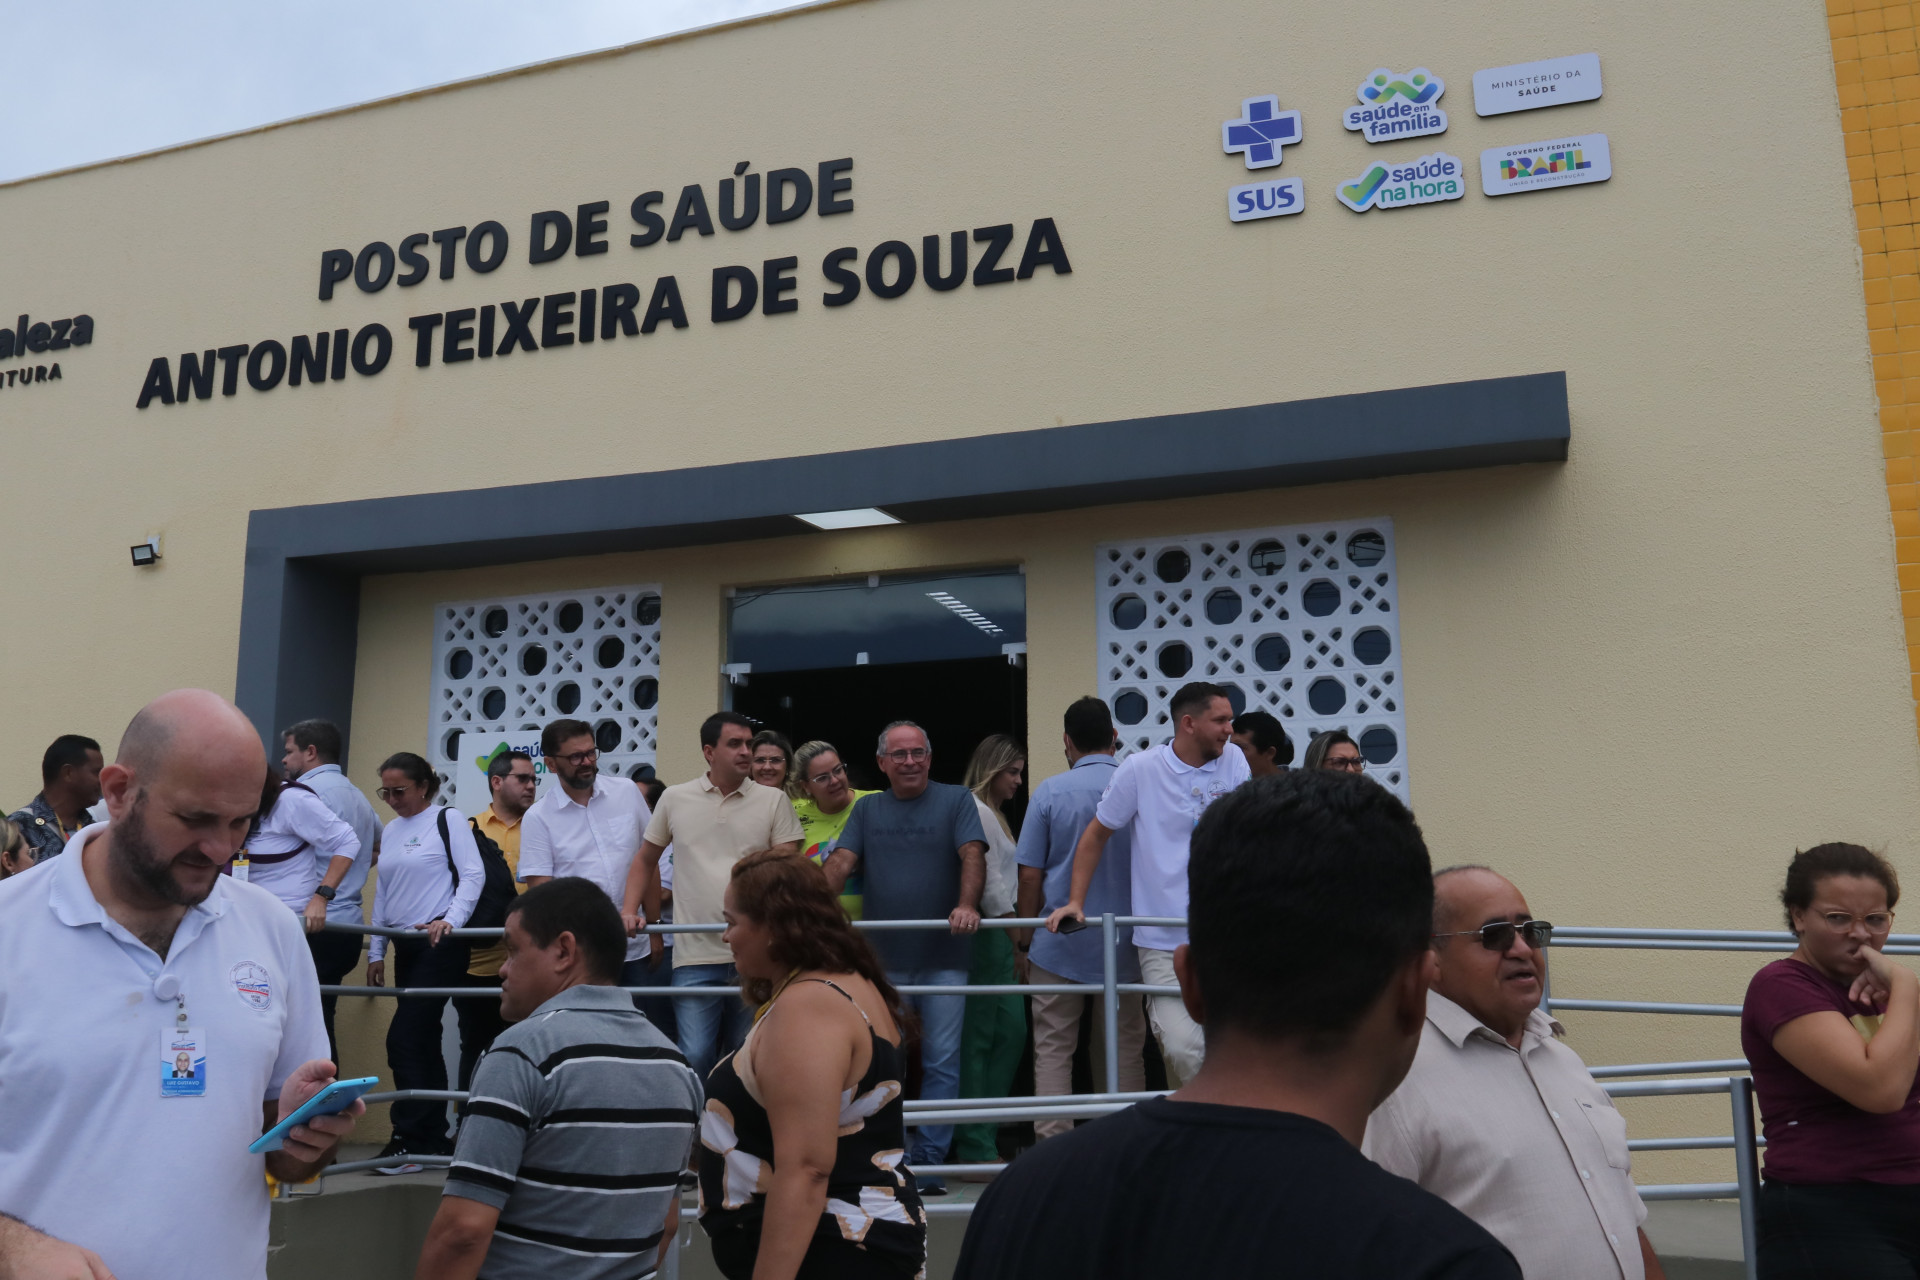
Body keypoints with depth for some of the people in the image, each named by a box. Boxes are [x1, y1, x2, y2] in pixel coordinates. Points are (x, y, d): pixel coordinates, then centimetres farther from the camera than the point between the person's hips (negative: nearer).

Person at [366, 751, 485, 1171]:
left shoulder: (448, 819, -4)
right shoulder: (391, 831, 16)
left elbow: (472, 876, -11)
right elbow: (383, 895, 20)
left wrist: (450, 920, -24)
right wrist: (376, 951, 17)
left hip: (441, 944, -7)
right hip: (406, 947, 7)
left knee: (404, 1039, -12)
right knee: (423, 1042, 9)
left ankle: (409, 1140, -8)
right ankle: (434, 1139, 14)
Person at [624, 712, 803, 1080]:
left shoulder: (773, 800, 3)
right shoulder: (674, 798, 6)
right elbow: (646, 860, 15)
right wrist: (629, 912, 3)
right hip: (695, 956, 0)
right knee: (694, 1057, -5)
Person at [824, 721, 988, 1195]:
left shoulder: (956, 800, 3)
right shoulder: (867, 809, 13)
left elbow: (972, 855, -9)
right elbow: (842, 861, 2)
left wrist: (967, 906, -27)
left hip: (943, 958, -2)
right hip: (884, 959, 3)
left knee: (941, 1063, 0)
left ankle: (928, 1162, 8)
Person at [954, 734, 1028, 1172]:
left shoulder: (994, 813, 20)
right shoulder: (977, 811, -11)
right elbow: (990, 884, -15)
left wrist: (1015, 942, 15)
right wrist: (1016, 937, -12)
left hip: (997, 935, 10)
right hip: (985, 934, -10)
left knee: (1012, 1030, 9)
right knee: (977, 1038, -5)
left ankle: (984, 1132, 17)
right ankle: (975, 1150, -1)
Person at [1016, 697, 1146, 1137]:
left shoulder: (1050, 792, -6)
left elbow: (1031, 874, -5)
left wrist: (1025, 933, 7)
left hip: (1059, 944, -2)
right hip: (1123, 942, 2)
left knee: (1053, 1050, 7)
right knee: (1125, 1050, 12)